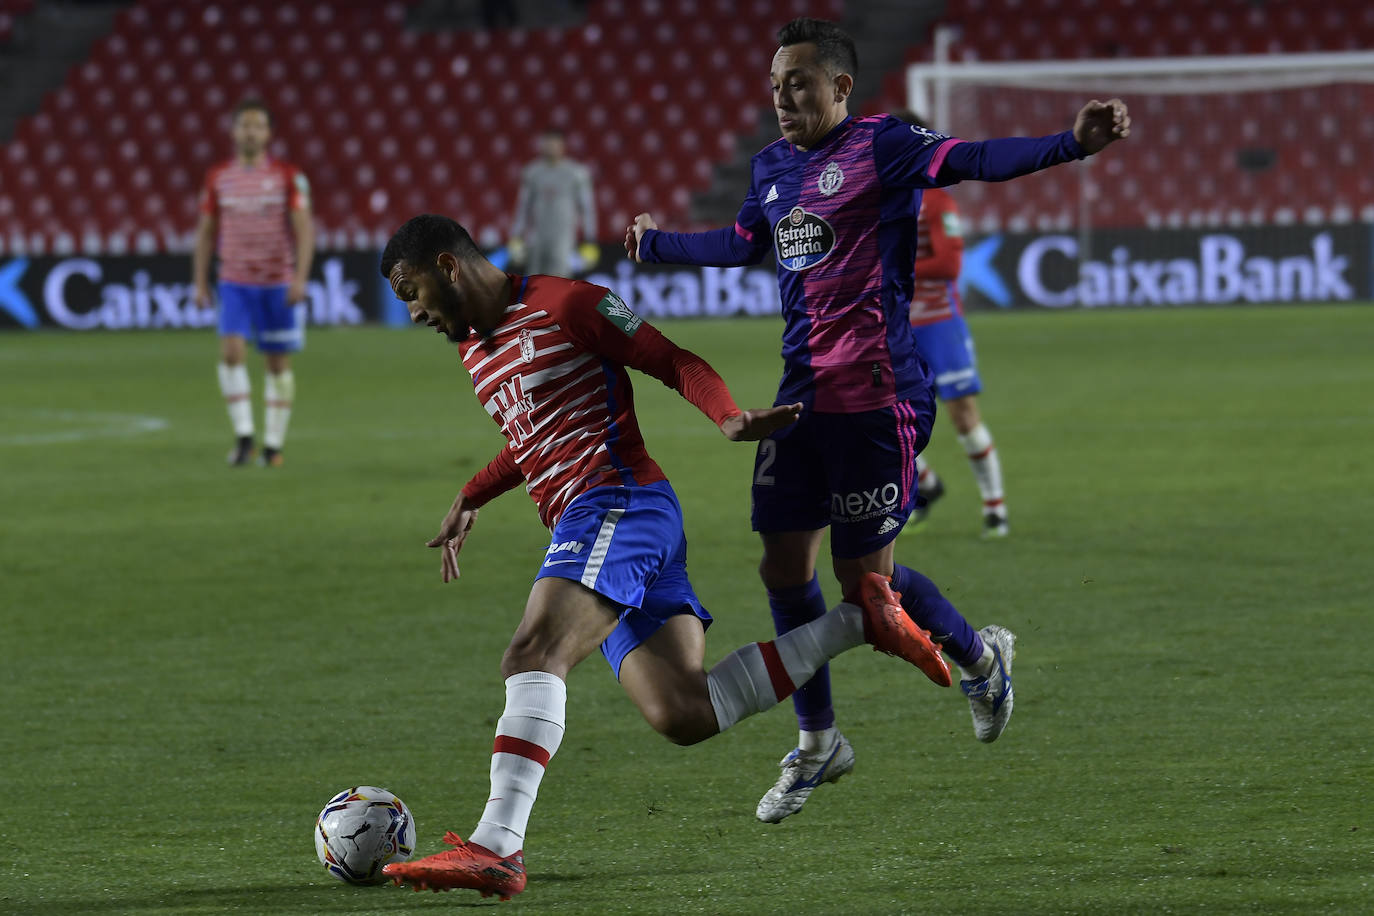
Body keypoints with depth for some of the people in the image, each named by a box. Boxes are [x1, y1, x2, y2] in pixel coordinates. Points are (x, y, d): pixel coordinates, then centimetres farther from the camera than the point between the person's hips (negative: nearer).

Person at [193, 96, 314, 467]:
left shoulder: (288, 177, -3)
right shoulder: (218, 178, 5)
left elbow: (304, 230, -6)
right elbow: (206, 232, 11)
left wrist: (300, 278, -18)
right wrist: (200, 283, 6)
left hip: (278, 283, -1)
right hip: (235, 283, 1)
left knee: (278, 363, 4)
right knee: (231, 351, -17)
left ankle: (273, 443, 14)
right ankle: (243, 436, -12)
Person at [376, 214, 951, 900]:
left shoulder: (564, 305, -4)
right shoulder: (475, 352, 24)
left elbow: (676, 363, -5)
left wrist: (729, 418, -21)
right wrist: (470, 498, 29)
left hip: (616, 503, -9)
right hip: (581, 530, 9)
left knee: (532, 656, -27)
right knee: (682, 715, -6)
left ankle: (496, 847, -39)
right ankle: (858, 619, 7)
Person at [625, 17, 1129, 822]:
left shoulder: (879, 146, -10)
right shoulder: (773, 166, 13)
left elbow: (973, 161, -24)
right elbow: (744, 245, 32)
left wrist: (1073, 144, -41)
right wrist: (655, 242, 47)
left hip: (875, 397, -8)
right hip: (802, 396, 8)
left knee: (866, 580, -6)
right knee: (784, 566, 9)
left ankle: (980, 657, 23)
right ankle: (817, 743, 24)